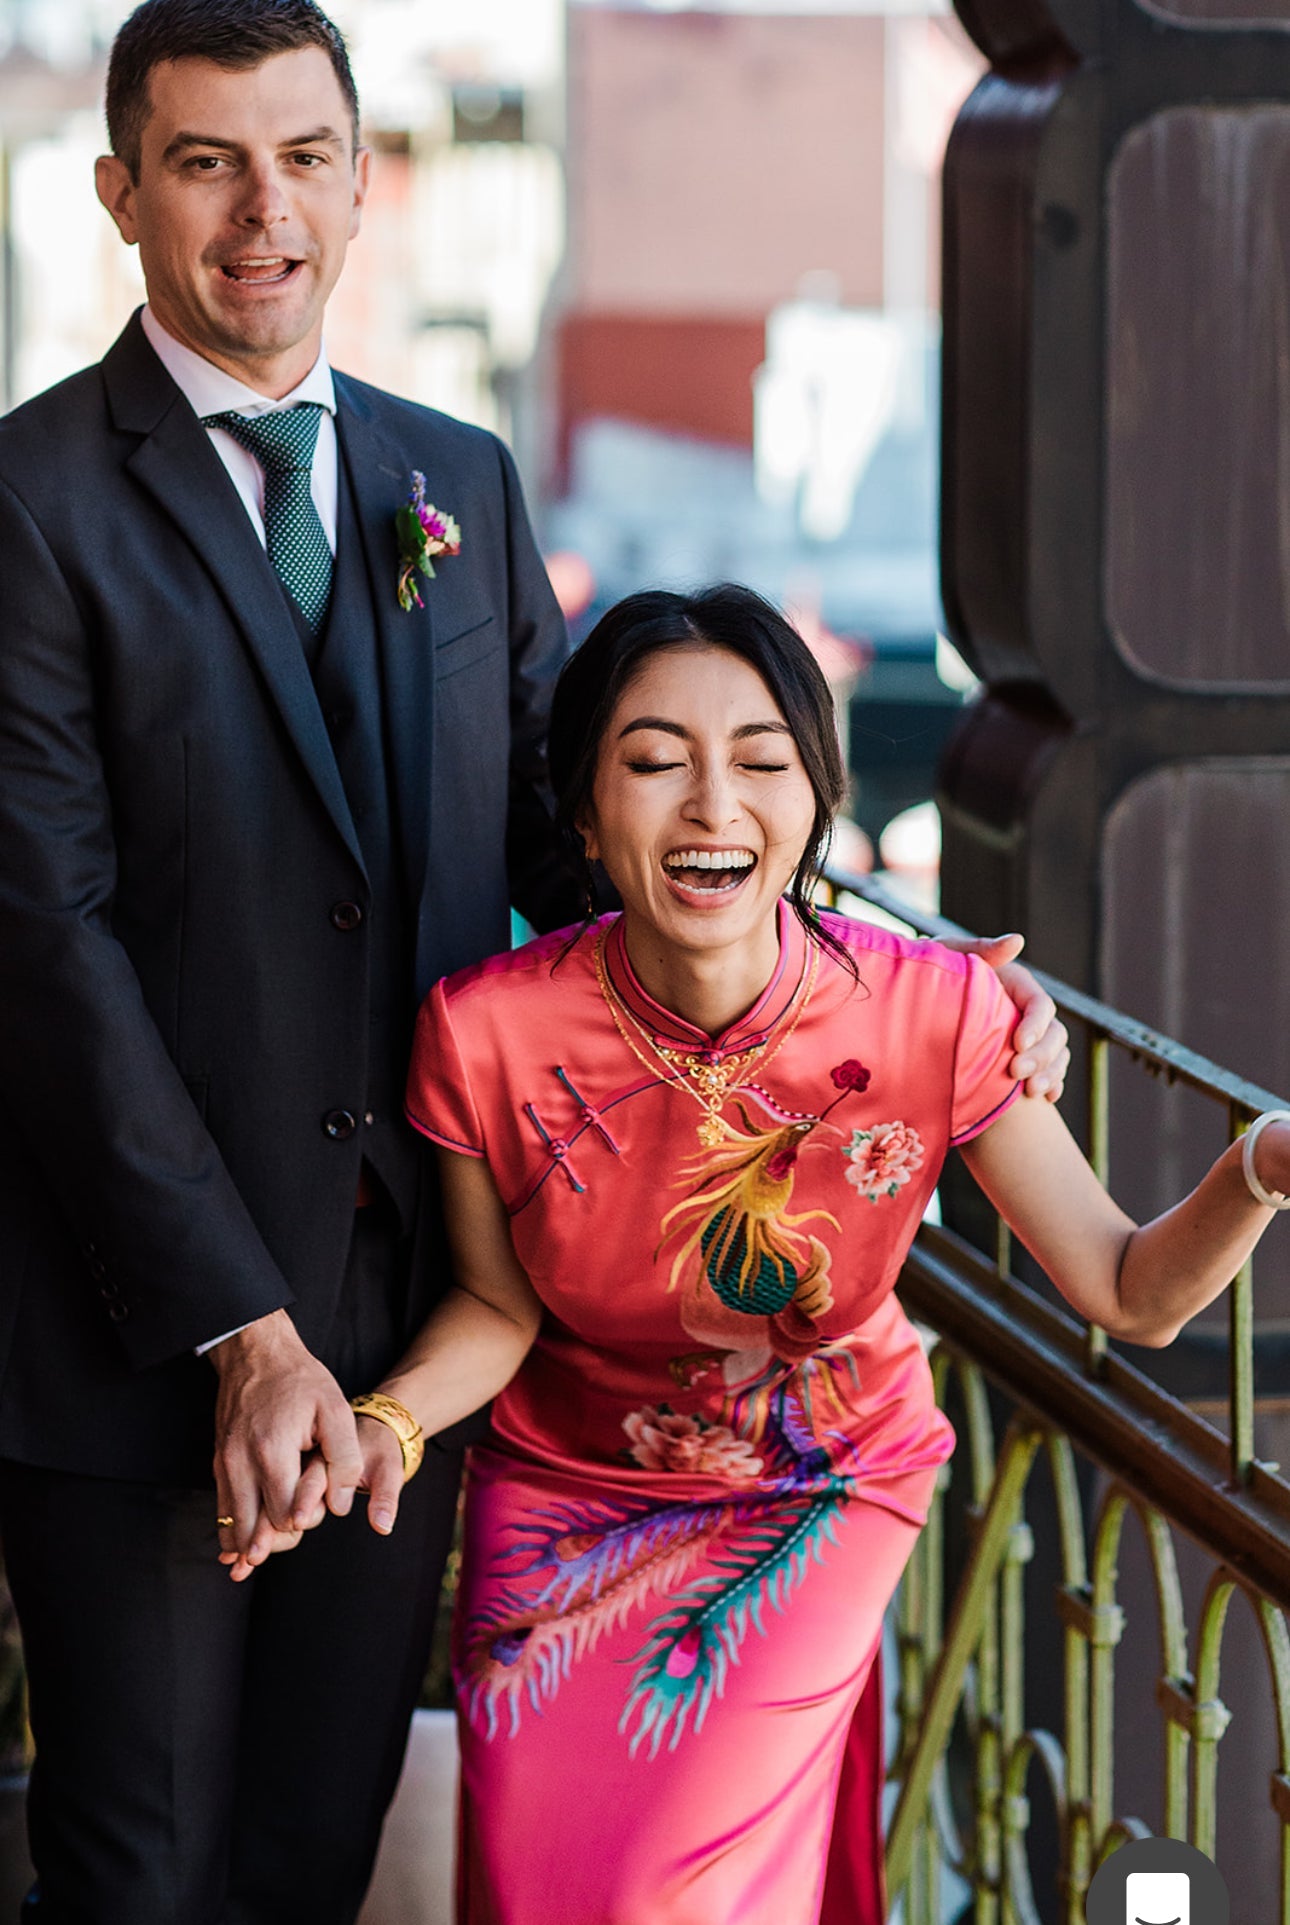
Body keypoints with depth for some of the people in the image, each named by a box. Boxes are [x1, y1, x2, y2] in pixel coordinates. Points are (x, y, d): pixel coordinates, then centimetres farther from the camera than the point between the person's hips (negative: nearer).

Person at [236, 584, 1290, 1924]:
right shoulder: (483, 1034, -23)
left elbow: (1131, 1293, -17)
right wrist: (386, 1422, -27)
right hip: (567, 1489, 1)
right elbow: (498, 1307, -6)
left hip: (821, 1492, -1)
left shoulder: (930, 1013, -24)